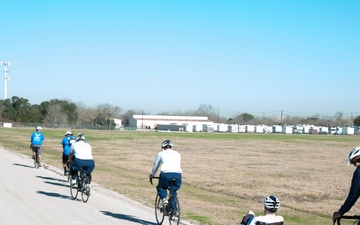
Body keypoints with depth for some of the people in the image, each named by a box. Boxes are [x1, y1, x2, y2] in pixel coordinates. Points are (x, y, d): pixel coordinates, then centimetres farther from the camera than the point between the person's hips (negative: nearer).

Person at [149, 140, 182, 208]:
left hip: (166, 174, -2)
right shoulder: (177, 154, 28)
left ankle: (164, 199, -1)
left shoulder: (161, 154, 22)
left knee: (160, 187, 26)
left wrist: (152, 175, 49)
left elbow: (155, 166, 31)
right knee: (173, 192, 23)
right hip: (177, 174, 2)